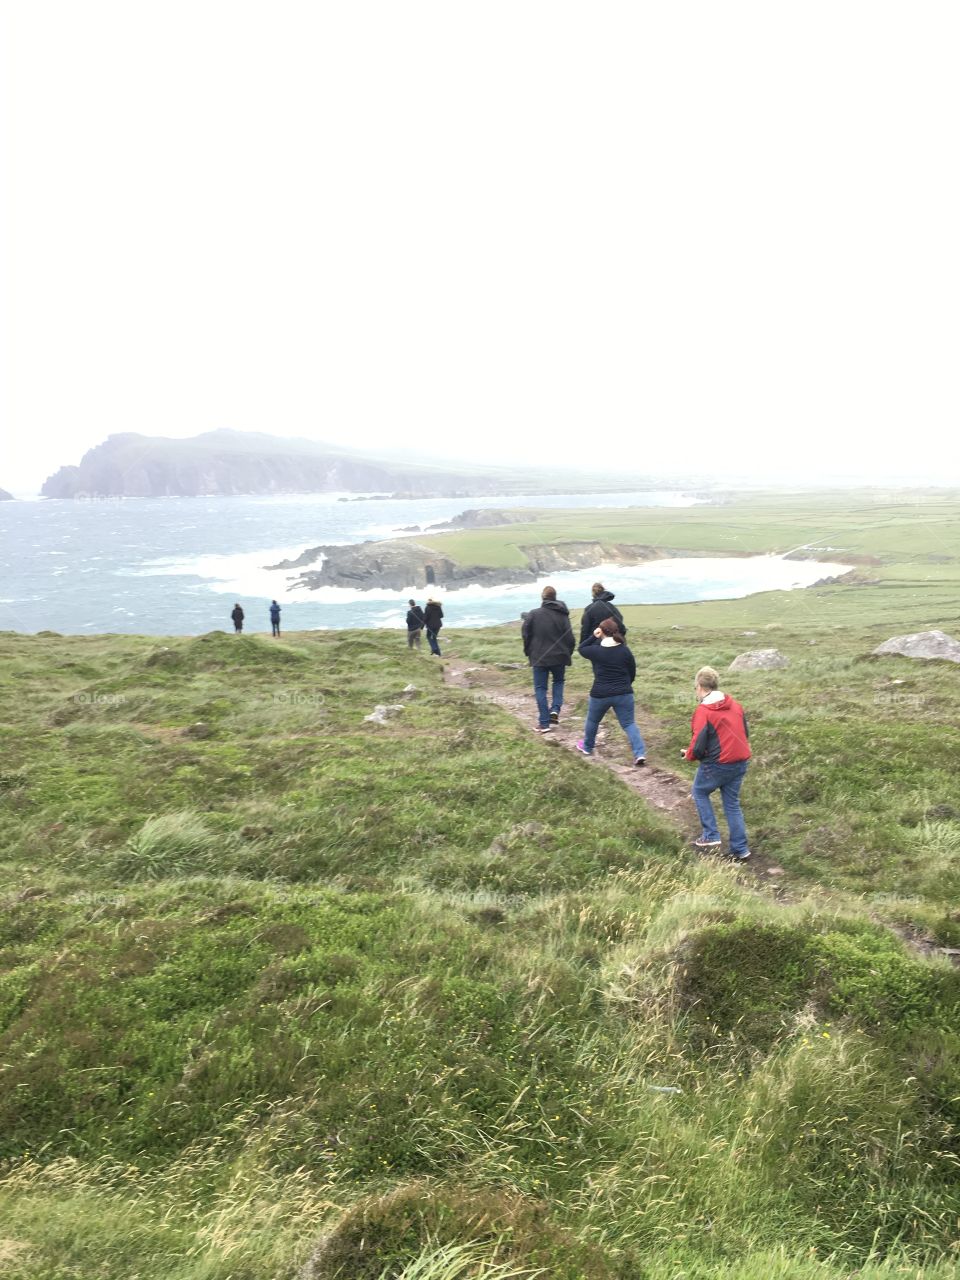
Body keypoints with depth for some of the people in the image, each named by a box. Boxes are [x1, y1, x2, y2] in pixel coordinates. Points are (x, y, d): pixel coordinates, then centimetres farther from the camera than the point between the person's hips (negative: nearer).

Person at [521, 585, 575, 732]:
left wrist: (529, 652, 10)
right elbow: (570, 638, -5)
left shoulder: (533, 614, -10)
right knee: (558, 682, 25)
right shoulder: (562, 616, -6)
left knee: (540, 688, 7)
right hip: (559, 657, 1)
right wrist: (567, 654, 11)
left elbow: (525, 634, -5)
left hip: (539, 658, -1)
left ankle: (544, 723, 3)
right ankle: (555, 709, 4)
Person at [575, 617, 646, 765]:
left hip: (600, 694, -1)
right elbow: (632, 673, 7)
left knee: (593, 720, 23)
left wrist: (593, 637, 7)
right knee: (629, 723, 5)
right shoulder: (625, 651, -2)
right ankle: (640, 754, -10)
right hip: (624, 694, 1)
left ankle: (587, 747, 42)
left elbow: (580, 649, 13)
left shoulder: (596, 650, -9)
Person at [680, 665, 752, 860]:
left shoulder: (703, 711, -15)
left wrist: (688, 754, 4)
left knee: (700, 792, 18)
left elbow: (698, 746, -16)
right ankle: (740, 849, 14)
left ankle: (711, 836, 11)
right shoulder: (735, 705, 5)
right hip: (741, 762, 6)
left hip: (717, 764, -6)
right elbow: (745, 733, 13)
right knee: (732, 803, 15)